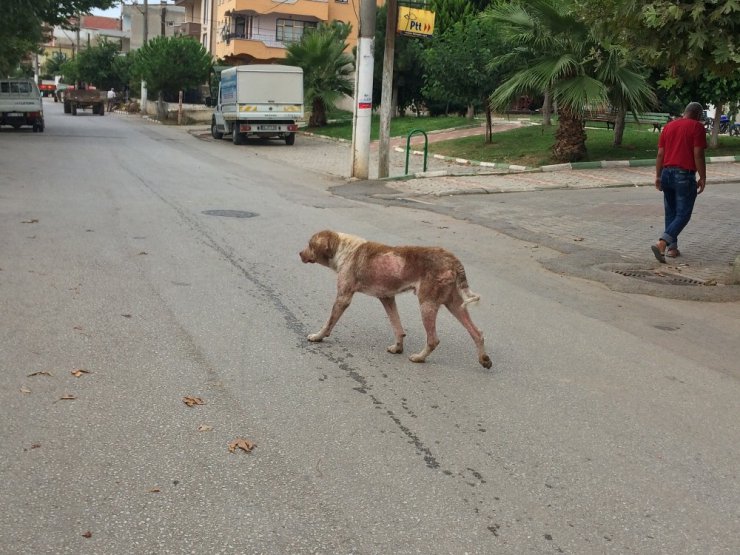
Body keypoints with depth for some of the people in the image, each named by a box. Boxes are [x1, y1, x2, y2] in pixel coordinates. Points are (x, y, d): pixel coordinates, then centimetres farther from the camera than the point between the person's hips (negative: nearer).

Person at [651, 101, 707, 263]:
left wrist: (658, 176, 15)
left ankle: (672, 248, 18)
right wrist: (703, 178, -4)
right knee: (683, 214, -3)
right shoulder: (697, 127, -4)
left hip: (667, 173, 6)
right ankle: (661, 244, -19)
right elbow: (698, 155, -11)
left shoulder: (669, 126, 13)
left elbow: (660, 154, 10)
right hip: (685, 175, -6)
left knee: (670, 213, 15)